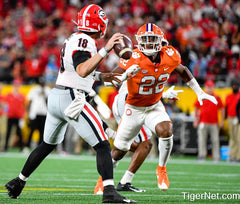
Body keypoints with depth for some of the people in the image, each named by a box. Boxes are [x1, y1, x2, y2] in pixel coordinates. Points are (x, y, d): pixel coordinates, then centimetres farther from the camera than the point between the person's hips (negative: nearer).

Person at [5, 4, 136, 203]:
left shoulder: (73, 39, 16)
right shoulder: (84, 42, -13)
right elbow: (82, 71, -28)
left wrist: (101, 76, 26)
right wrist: (105, 50, -30)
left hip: (55, 96, 10)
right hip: (71, 99, -10)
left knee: (48, 144, 27)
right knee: (102, 146, -10)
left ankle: (18, 182, 35)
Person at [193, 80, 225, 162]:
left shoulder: (217, 98, 7)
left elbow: (222, 109, 11)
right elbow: (196, 109, 13)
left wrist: (222, 121, 6)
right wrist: (195, 120, 8)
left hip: (214, 124, 0)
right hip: (203, 123, 0)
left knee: (215, 140, -1)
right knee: (202, 140, -2)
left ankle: (216, 157, 3)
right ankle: (202, 155, 2)